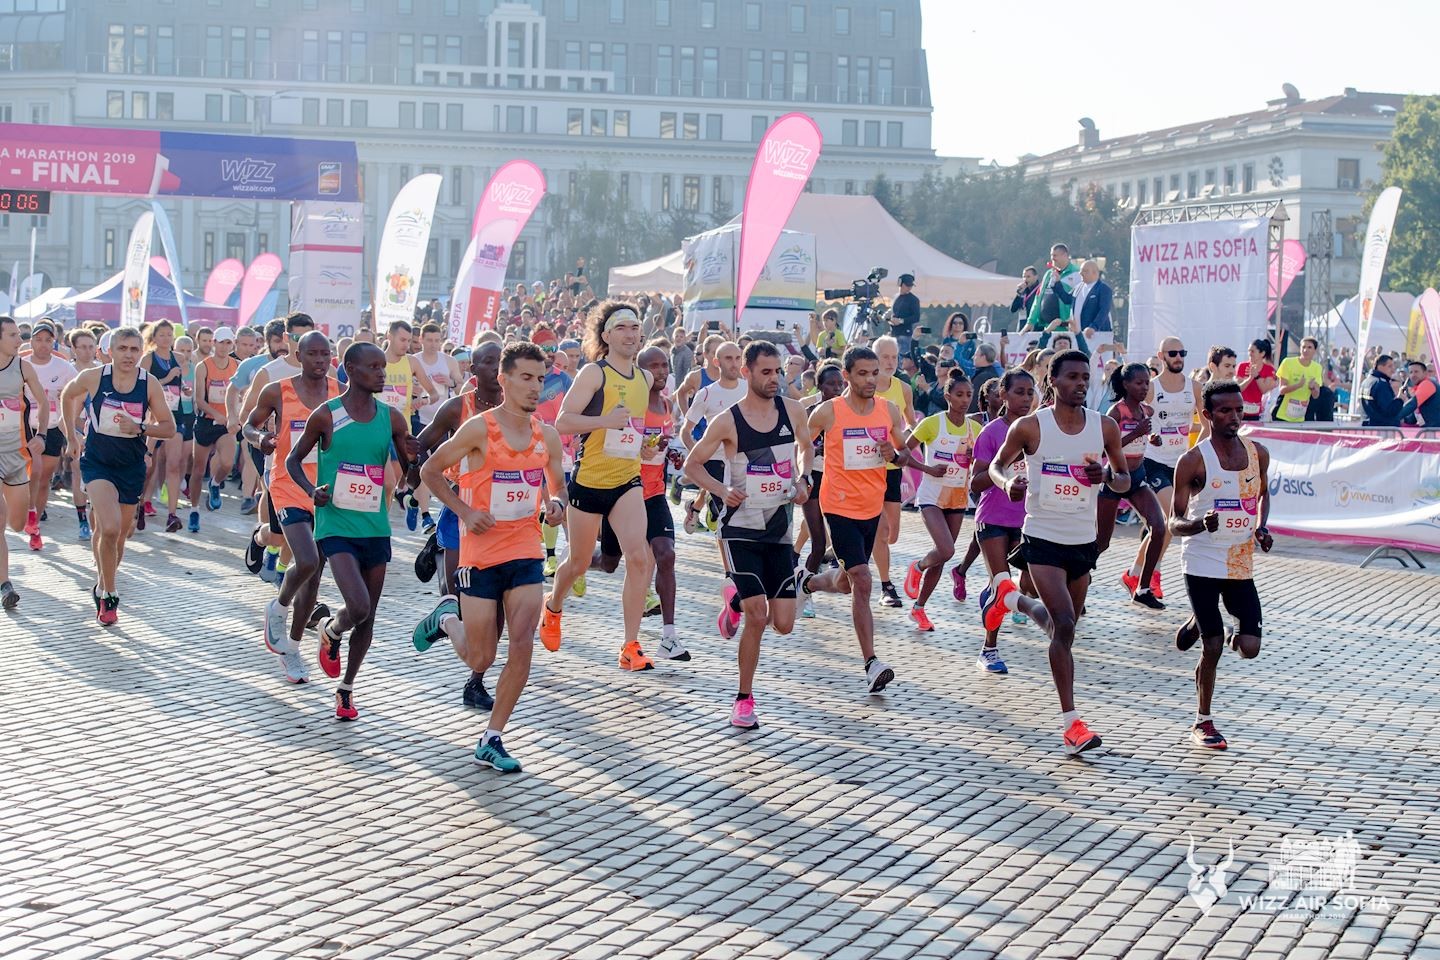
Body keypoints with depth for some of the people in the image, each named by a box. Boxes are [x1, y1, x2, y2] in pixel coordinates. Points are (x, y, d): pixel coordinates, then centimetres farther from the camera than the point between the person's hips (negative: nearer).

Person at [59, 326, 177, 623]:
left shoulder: (150, 384, -10)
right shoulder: (93, 378, -12)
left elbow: (169, 428, -5)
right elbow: (67, 395, 10)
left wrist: (140, 428, -22)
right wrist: (70, 432, 13)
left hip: (131, 467, 2)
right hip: (97, 462, -2)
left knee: (118, 535, 13)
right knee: (109, 528, -22)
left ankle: (103, 587, 38)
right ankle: (109, 594, -6)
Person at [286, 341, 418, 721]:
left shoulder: (391, 418, 3)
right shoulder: (326, 415, -7)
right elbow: (294, 459, 5)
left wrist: (413, 457, -14)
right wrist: (311, 490, -13)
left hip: (376, 529, 4)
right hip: (336, 527, -4)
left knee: (368, 615, 9)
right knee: (358, 607, -20)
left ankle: (346, 687, 29)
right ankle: (331, 633, 16)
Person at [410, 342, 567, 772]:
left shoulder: (547, 436, 4)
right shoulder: (480, 429, -11)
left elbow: (558, 486, 18)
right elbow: (430, 470, -2)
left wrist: (556, 505, -4)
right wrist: (464, 511, -12)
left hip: (526, 553, 4)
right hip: (481, 554, -4)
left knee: (523, 645, -11)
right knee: (480, 659, 5)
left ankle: (491, 740, 2)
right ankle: (447, 617, 39)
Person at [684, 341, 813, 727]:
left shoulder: (792, 410, 0)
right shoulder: (728, 421, -11)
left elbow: (805, 444, 21)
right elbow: (692, 464, -1)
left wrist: (802, 479, 3)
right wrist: (721, 490, -17)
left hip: (779, 526, 4)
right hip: (740, 527, -4)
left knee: (783, 624, 0)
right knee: (757, 618, -13)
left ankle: (737, 600, 33)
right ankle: (744, 699, 5)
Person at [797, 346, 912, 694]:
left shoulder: (889, 410, 1)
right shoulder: (827, 412, -10)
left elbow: (907, 455, 7)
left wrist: (895, 455, -14)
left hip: (873, 506, 5)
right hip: (840, 506, -5)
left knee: (845, 582, 19)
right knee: (861, 581, -14)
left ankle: (808, 582, 53)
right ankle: (871, 663, -13)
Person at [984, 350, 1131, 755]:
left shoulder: (1104, 427, 1)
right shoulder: (1029, 427, -7)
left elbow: (1125, 481, 10)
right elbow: (996, 465, 7)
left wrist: (1107, 475, -14)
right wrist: (1007, 482, -17)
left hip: (1083, 540, 5)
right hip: (1043, 537, -5)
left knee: (1064, 622, 18)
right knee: (1065, 626, -17)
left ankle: (1009, 596, 49)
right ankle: (1071, 723, -11)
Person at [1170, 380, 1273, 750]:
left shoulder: (1258, 454, 2)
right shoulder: (1193, 461, -12)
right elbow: (1175, 523, -10)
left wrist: (1261, 527, 4)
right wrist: (1201, 524, -32)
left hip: (1241, 564, 4)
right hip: (1202, 564, -4)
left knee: (1249, 647, -3)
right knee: (1212, 648, -6)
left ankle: (1198, 622, 29)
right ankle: (1203, 723, 14)